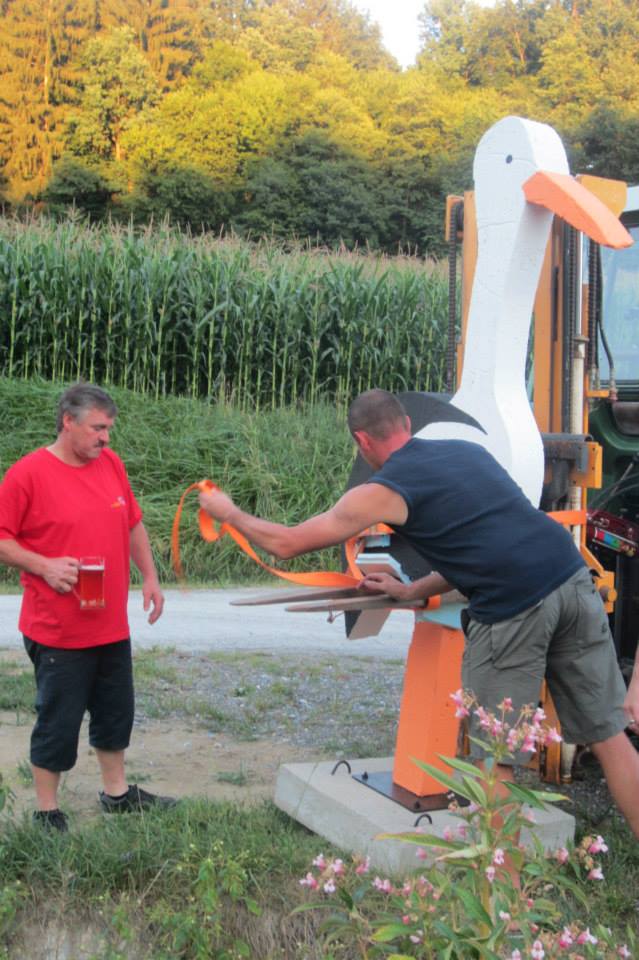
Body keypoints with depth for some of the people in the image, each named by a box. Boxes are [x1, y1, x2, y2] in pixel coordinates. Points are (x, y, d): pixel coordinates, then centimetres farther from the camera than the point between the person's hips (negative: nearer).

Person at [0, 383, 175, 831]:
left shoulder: (111, 463, 5)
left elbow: (134, 523, 14)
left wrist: (150, 576, 9)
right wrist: (44, 566, -22)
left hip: (112, 624, 6)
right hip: (58, 630, -6)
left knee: (116, 710, 19)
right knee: (58, 721, 5)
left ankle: (117, 791, 38)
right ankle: (47, 810, 23)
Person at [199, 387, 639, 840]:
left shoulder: (382, 492, 3)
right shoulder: (469, 450, 21)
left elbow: (286, 543, 11)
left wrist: (230, 512, 28)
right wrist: (411, 591, 32)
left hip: (515, 610, -7)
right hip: (576, 581, 7)